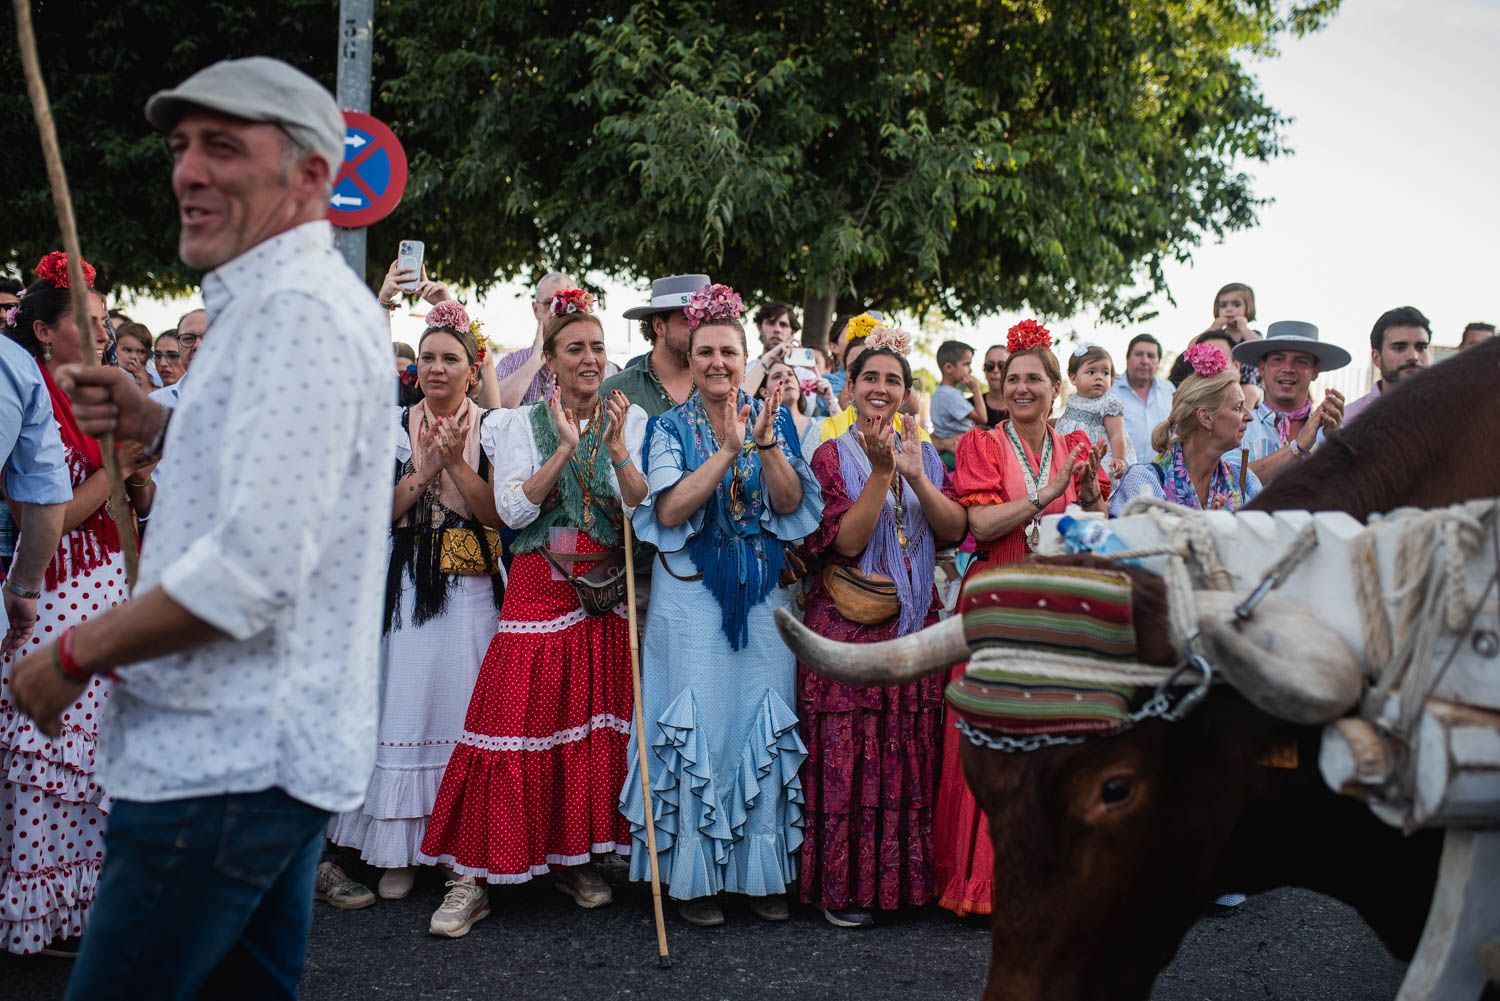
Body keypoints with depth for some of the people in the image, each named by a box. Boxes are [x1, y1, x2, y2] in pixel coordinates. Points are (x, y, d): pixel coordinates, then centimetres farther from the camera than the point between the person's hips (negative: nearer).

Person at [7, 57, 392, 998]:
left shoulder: (296, 313, -18)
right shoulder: (291, 300, 17)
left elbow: (257, 567, -27)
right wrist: (159, 425, 13)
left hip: (228, 761, -11)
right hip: (279, 746, 11)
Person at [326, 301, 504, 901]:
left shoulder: (491, 431, 5)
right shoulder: (395, 428, 8)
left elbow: (497, 514, -5)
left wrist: (456, 463, -15)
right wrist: (424, 472, -13)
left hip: (472, 592, -1)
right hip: (408, 590, 1)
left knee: (465, 709, -1)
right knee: (406, 707, 0)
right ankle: (400, 848, 9)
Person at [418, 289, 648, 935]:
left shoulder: (631, 420, 7)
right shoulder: (521, 423, 5)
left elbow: (644, 509, -3)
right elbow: (513, 510, -8)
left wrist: (617, 448, -18)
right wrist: (566, 448, -16)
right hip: (540, 588, -2)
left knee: (598, 721, 3)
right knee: (514, 720, -7)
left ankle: (575, 857, 19)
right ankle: (475, 877, -1)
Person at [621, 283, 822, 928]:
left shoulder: (773, 419, 8)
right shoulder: (672, 427, 2)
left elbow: (792, 504, -3)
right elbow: (669, 511, -12)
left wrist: (766, 444, -19)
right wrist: (728, 450, -20)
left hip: (763, 595, 2)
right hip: (692, 595, -2)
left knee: (762, 720, 3)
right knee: (698, 722, -2)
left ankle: (762, 871, 14)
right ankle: (694, 874, 9)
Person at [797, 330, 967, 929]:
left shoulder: (925, 456, 13)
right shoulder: (832, 456, 1)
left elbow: (955, 530, 0)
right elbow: (846, 539, -12)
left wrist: (917, 478, -12)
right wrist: (881, 472, -18)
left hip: (916, 621, 4)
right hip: (849, 622, -4)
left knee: (912, 751, 5)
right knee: (847, 753, -3)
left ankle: (906, 876, 17)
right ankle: (840, 886, 6)